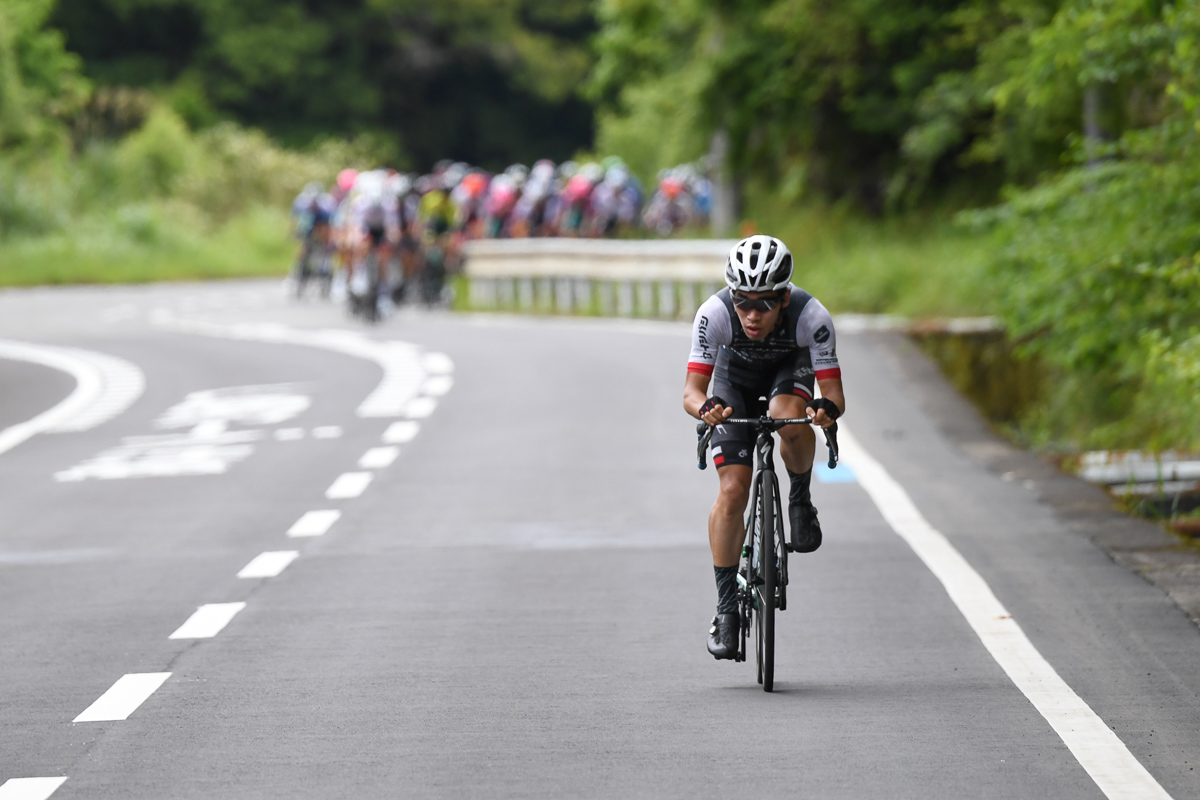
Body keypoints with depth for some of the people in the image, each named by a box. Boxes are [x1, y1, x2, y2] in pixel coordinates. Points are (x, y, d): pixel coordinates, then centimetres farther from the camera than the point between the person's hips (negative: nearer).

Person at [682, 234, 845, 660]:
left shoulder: (812, 317, -36)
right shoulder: (714, 314, -35)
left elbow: (835, 393, -35)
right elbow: (692, 390, -35)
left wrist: (827, 408, -58)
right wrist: (704, 408, -58)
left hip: (792, 368, 0)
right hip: (735, 377, 0)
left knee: (789, 419, -36)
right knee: (733, 490, -13)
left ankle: (801, 499, -6)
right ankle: (726, 607, -4)